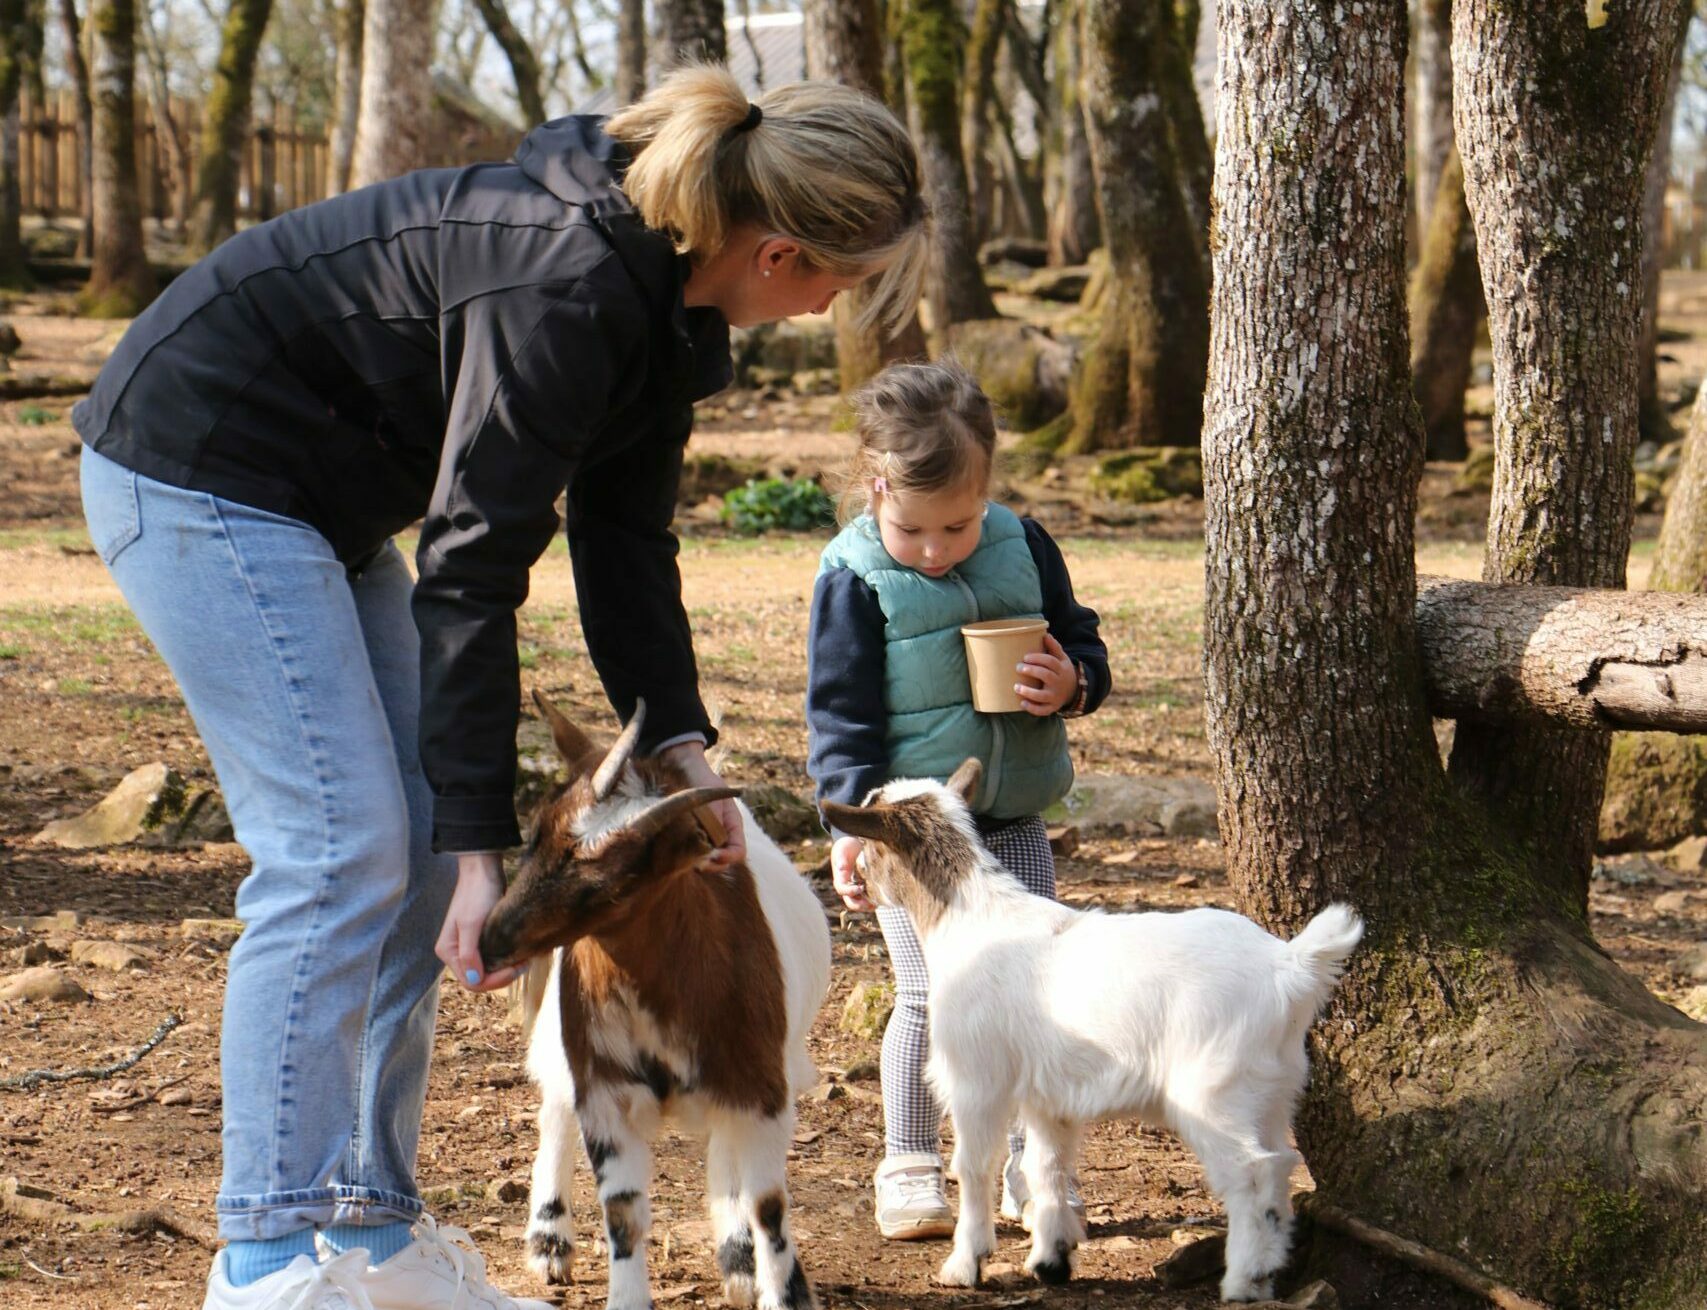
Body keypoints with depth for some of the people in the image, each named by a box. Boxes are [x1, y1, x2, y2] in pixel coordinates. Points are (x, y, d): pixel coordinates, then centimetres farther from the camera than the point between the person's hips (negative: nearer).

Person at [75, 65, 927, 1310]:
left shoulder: (667, 297, 0)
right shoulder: (566, 294, -29)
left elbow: (626, 541, 8)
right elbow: (469, 575, -27)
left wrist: (680, 743, -2)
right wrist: (485, 844, -24)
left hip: (319, 497, 10)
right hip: (201, 467, -10)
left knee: (416, 850, 6)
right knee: (341, 849, -14)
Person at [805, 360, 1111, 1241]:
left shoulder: (1023, 547, 1)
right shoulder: (854, 576, -9)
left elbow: (1081, 641, 12)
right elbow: (840, 711, -8)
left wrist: (1073, 684, -12)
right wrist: (850, 821, -16)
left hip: (1013, 820, 4)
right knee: (929, 996, -6)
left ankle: (1029, 1160, 19)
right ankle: (909, 1167, 10)